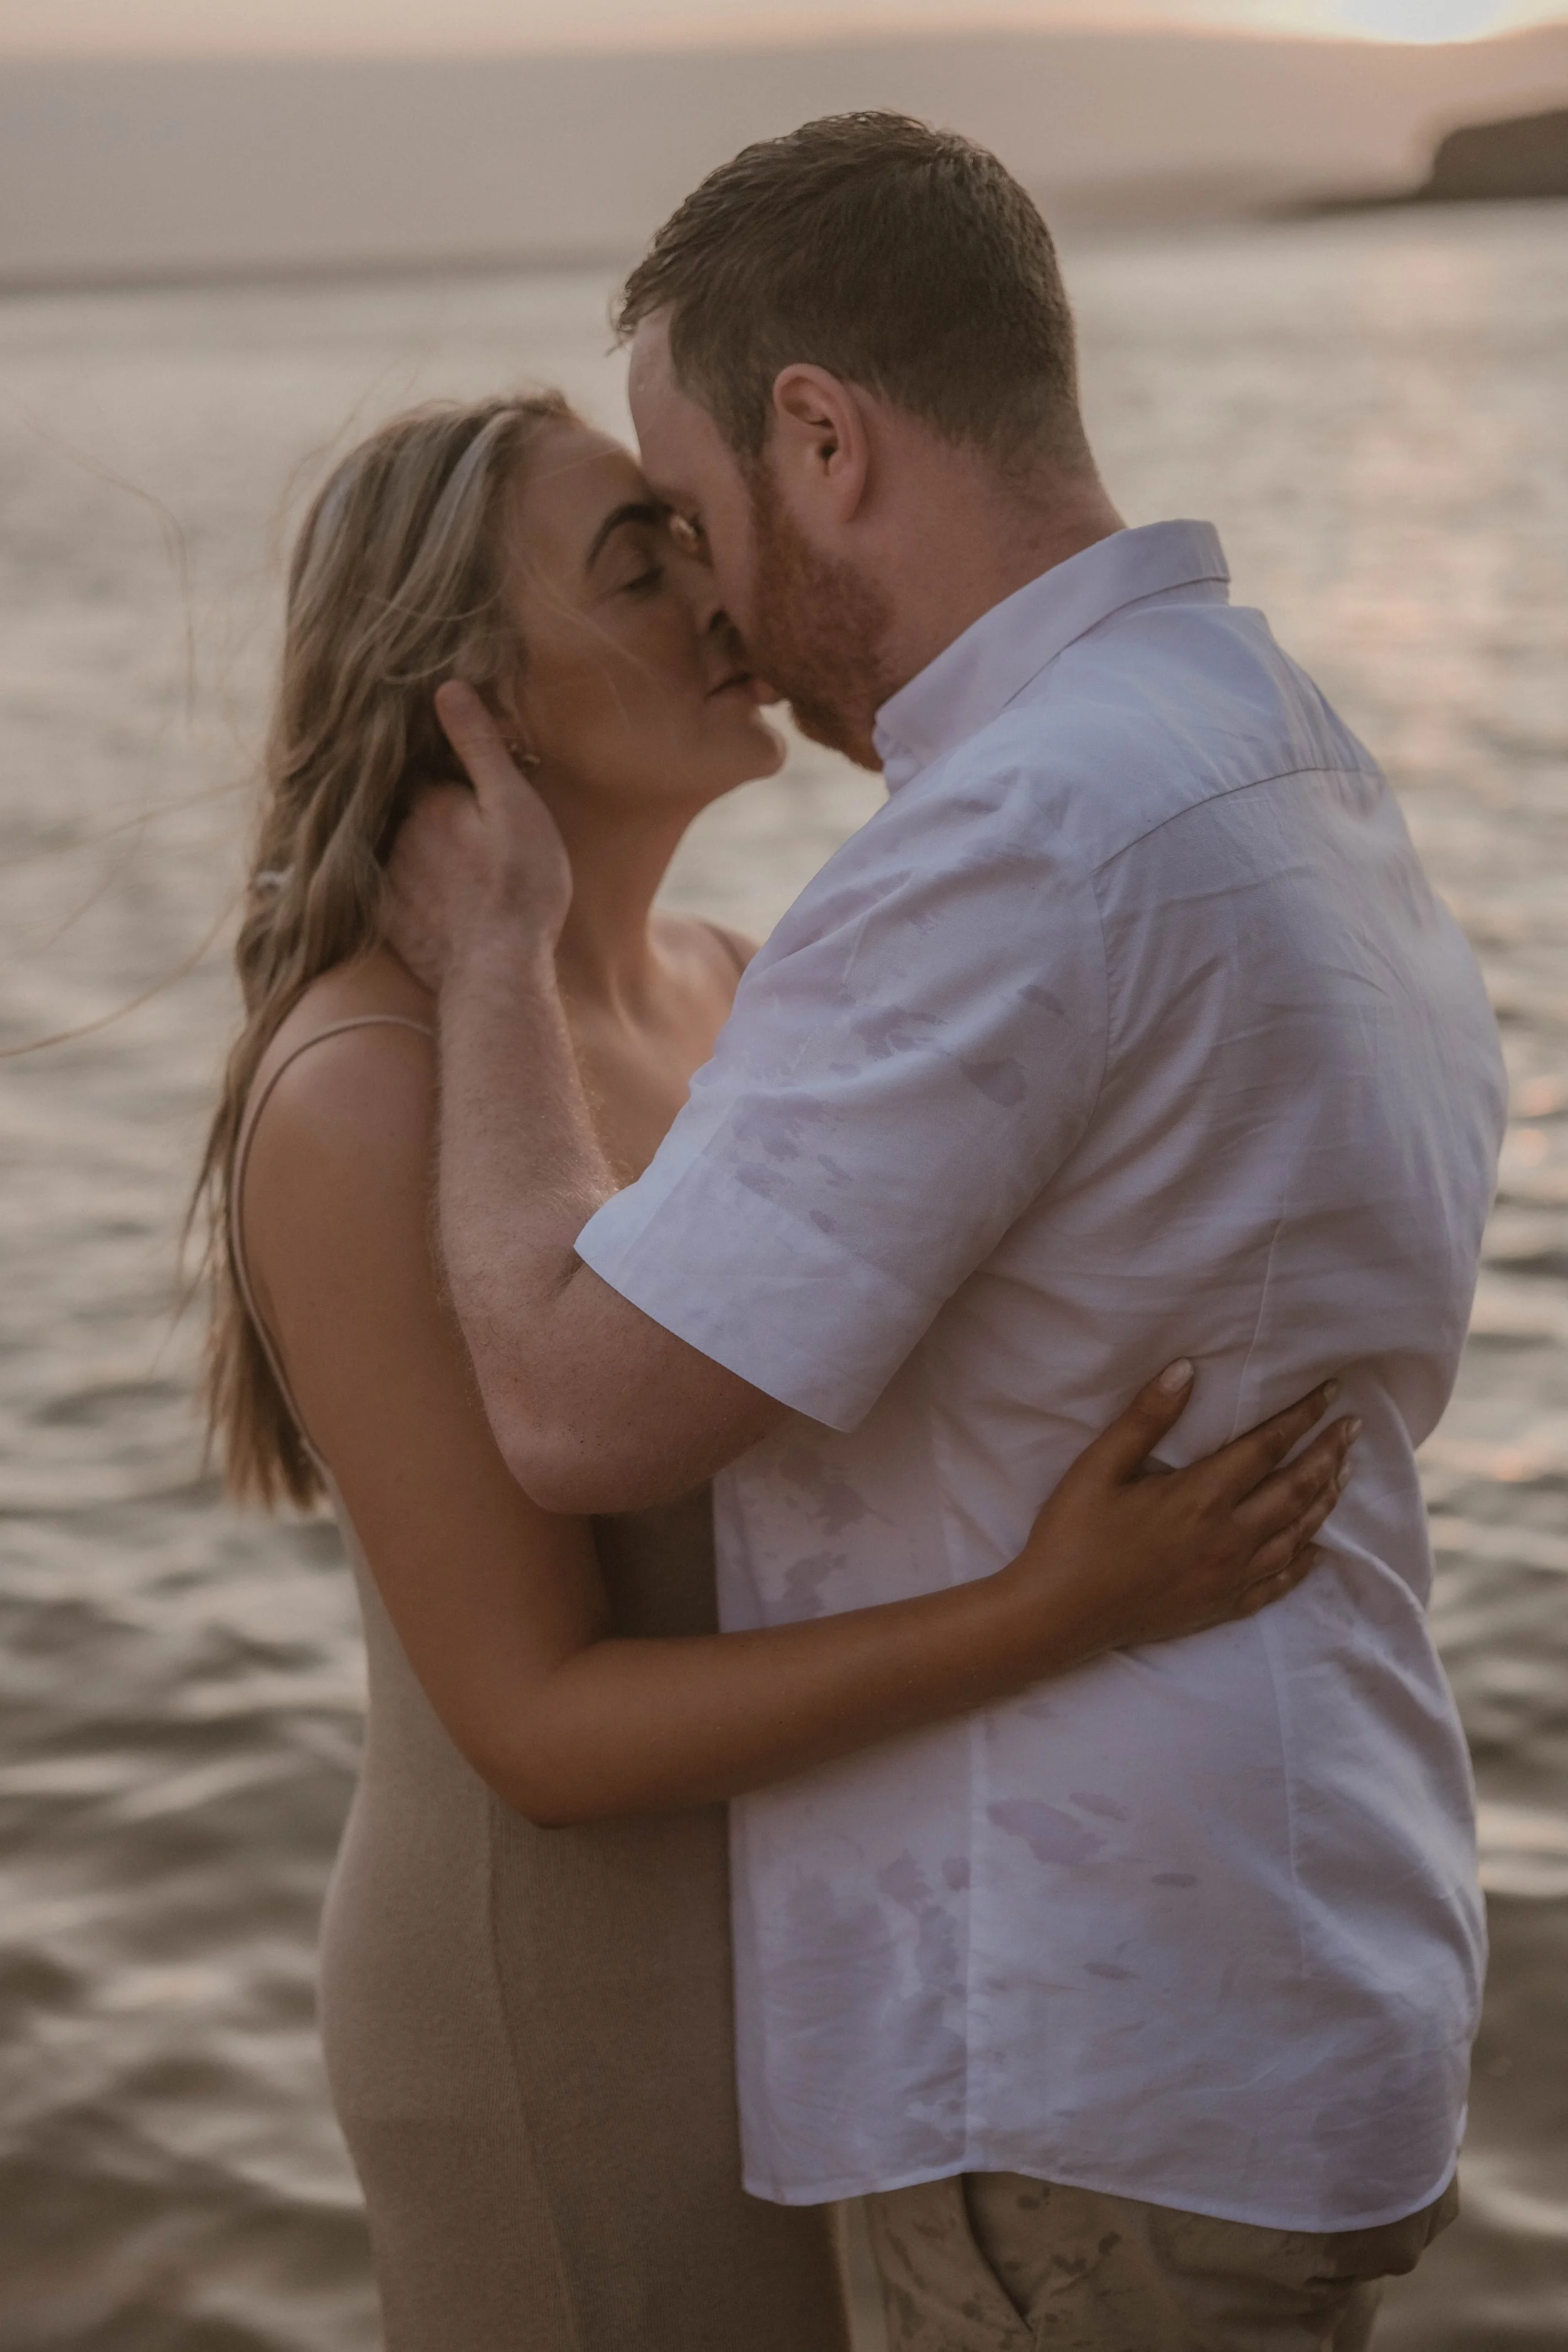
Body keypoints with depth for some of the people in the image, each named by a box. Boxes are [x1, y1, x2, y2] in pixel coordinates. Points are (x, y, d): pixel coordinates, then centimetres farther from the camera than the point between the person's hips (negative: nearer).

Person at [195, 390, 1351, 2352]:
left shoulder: (717, 993, 2)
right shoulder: (361, 1102, -25)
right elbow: (539, 1723, -25)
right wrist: (1060, 1620, -32)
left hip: (775, 1943, 9)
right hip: (574, 2022, -8)